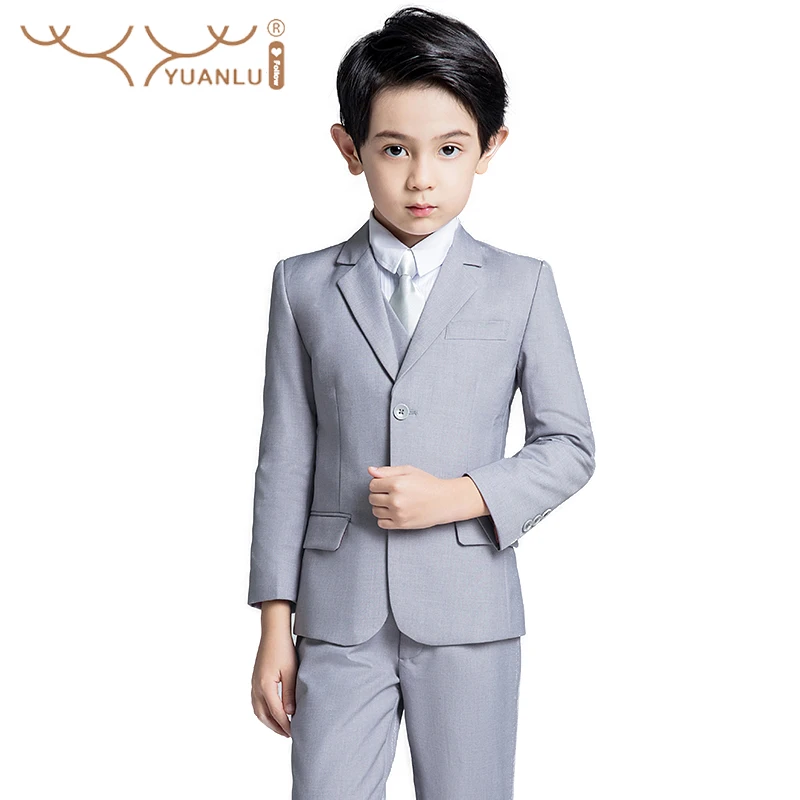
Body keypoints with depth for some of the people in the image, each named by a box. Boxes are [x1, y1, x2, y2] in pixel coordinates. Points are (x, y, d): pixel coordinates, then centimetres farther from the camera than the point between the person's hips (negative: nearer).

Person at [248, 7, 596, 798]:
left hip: (470, 614, 0)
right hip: (339, 616, 1)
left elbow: (569, 445, 4)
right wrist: (274, 627, 3)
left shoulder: (521, 285, 3)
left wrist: (459, 496, -12)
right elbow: (285, 460, 4)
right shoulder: (304, 285, 4)